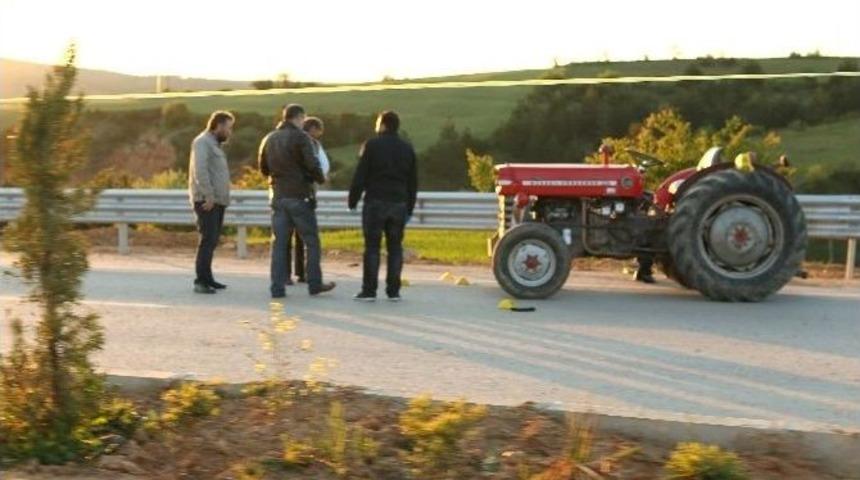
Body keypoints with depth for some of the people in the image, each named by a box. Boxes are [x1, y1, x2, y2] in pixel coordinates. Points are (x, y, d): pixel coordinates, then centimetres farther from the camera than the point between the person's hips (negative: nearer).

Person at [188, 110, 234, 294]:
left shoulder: (215, 143, 22)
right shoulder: (202, 142, -9)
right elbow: (200, 170, -20)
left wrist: (222, 197, 14)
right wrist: (208, 196, -23)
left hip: (217, 201, 9)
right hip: (206, 201, -9)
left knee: (212, 241, 11)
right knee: (207, 240, -12)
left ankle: (207, 278, 17)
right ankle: (201, 281, -12)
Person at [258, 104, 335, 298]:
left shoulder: (269, 139, 11)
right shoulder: (300, 137, -9)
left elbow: (263, 169, 16)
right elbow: (312, 165, -16)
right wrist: (321, 178, 2)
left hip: (278, 196, 5)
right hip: (299, 196, -5)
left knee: (279, 242, 6)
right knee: (311, 241, 6)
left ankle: (277, 287, 2)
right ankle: (315, 284, 10)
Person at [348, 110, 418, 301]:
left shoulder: (372, 145, -4)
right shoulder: (407, 148, 11)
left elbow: (360, 176, -7)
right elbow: (413, 182, 14)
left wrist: (353, 200, 0)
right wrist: (409, 208, 18)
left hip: (375, 202, -4)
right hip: (399, 204, 4)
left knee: (372, 246, -1)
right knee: (395, 247, 7)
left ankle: (369, 290, -1)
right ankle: (393, 291, 6)